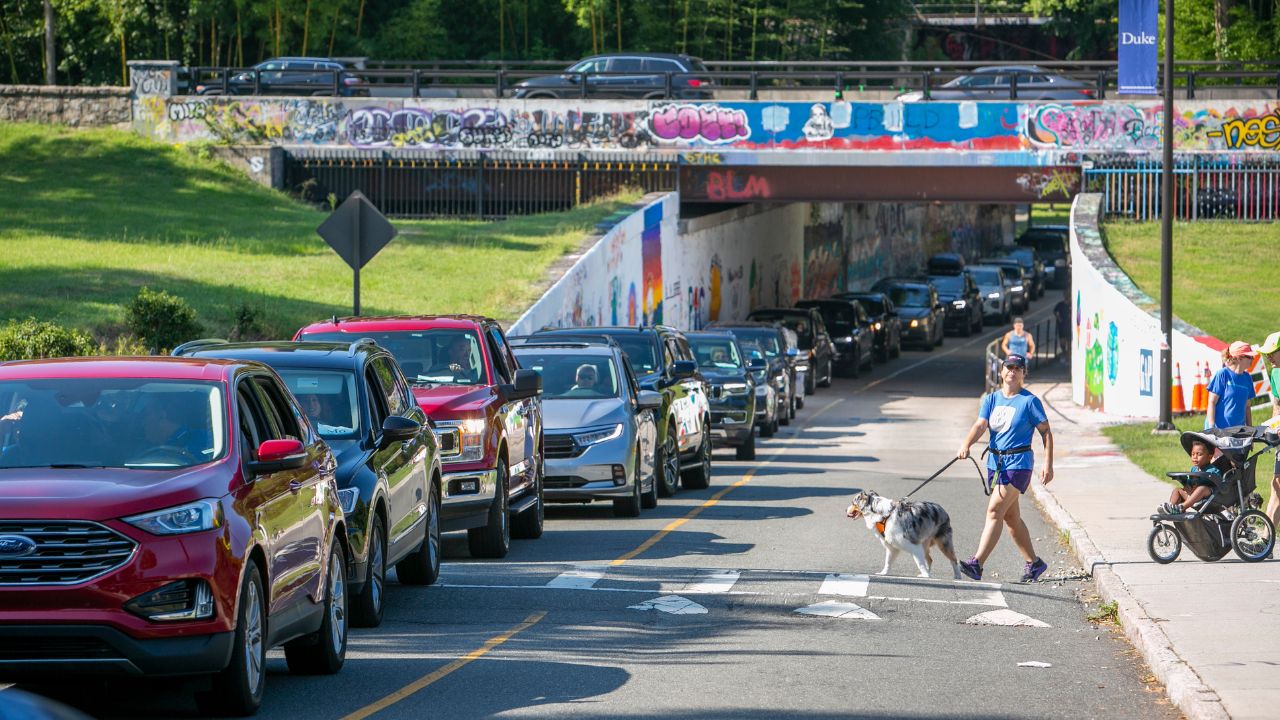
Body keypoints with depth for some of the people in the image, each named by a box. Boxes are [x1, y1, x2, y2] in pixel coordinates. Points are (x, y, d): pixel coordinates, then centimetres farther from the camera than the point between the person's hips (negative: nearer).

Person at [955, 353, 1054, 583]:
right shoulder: (991, 400, 9)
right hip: (995, 462, 7)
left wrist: (1048, 465, -12)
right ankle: (1034, 563, 28)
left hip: (1018, 463, -7)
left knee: (994, 511, -17)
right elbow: (980, 425, -4)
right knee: (1011, 517, 14)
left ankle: (977, 564, -22)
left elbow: (1046, 433, -4)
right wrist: (966, 445, -24)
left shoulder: (1029, 401, -5)